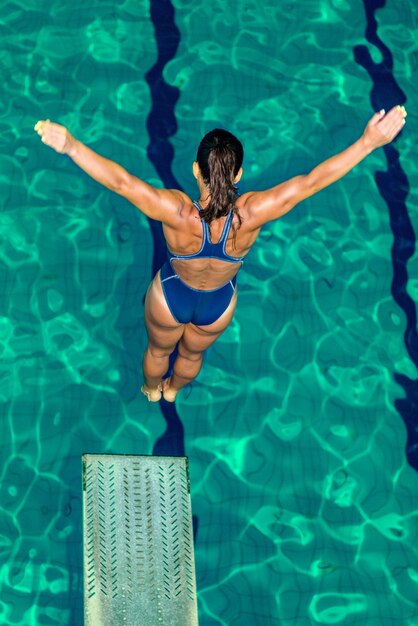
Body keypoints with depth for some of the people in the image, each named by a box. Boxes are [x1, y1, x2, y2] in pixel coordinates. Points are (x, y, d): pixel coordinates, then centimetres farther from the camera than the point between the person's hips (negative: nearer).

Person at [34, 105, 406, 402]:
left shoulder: (177, 212, -43)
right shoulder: (250, 214, -39)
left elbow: (121, 181, -52)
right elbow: (312, 181, -40)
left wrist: (71, 146, -58)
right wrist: (369, 142, -39)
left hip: (171, 297, -2)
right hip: (219, 304, 2)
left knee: (159, 350, 35)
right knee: (192, 355, 36)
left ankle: (151, 390, 67)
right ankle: (172, 390, 68)